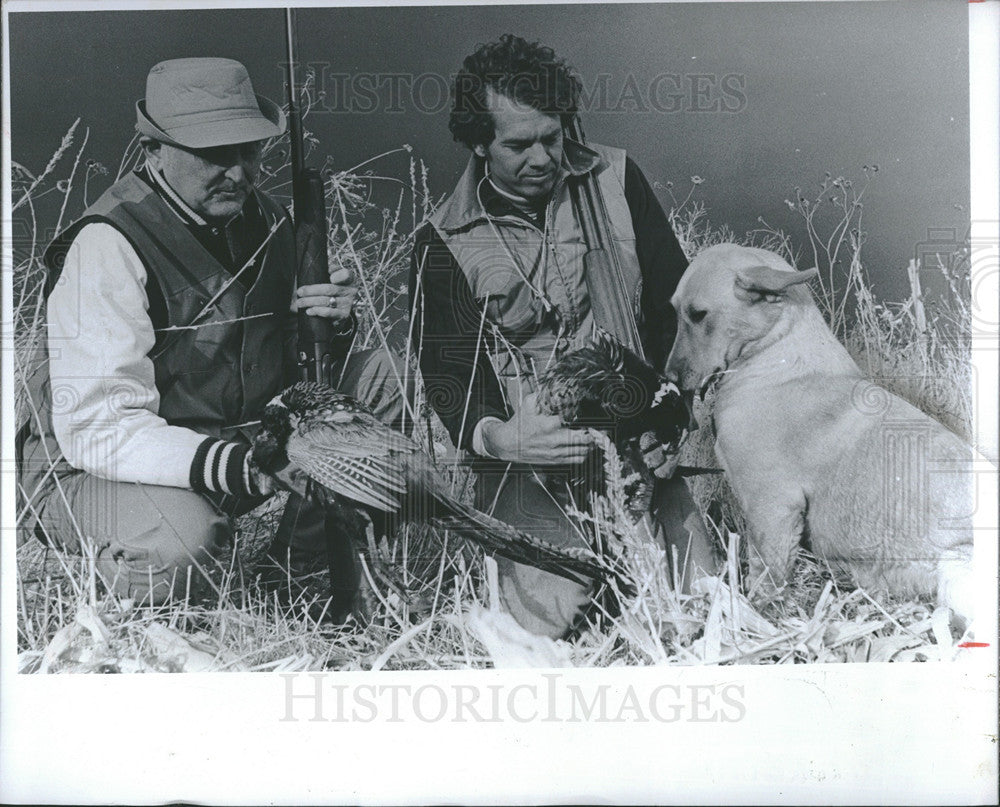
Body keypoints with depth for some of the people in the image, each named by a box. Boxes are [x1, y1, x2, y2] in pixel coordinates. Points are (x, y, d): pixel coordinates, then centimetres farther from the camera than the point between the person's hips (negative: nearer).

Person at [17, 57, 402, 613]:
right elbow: (94, 428, -28)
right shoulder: (108, 245, -21)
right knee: (182, 540, -39)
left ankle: (305, 566, 5)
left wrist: (334, 326, -12)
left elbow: (293, 366, 13)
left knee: (383, 378, -6)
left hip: (242, 442, 7)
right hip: (93, 473, -7)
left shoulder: (267, 219, 3)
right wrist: (221, 464, -43)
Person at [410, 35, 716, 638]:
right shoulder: (446, 243, -3)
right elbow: (446, 374, -6)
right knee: (552, 615, -17)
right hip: (526, 460, -2)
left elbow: (676, 303, 8)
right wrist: (495, 436, -28)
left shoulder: (616, 180, 4)